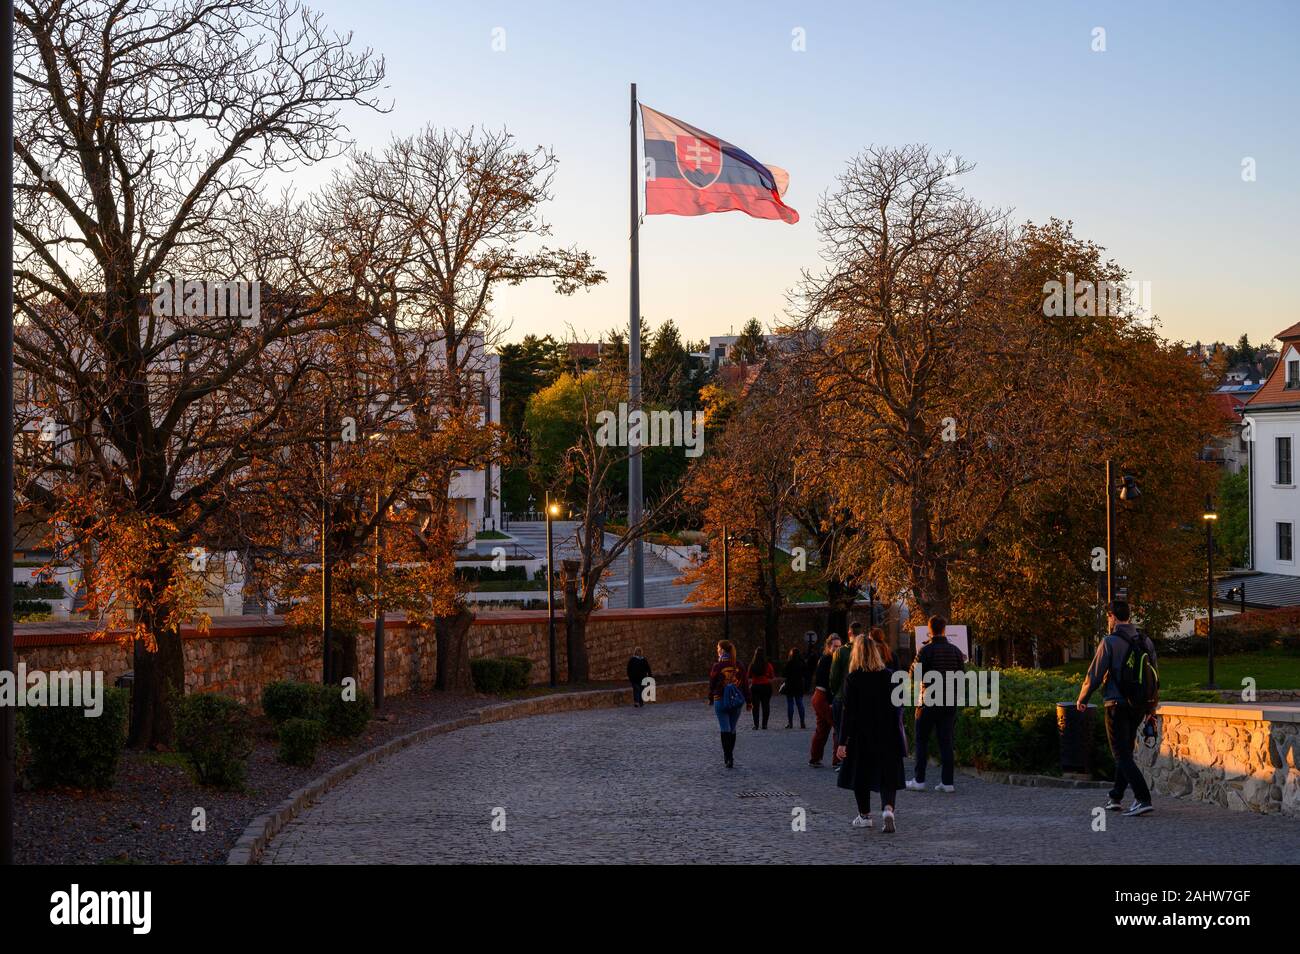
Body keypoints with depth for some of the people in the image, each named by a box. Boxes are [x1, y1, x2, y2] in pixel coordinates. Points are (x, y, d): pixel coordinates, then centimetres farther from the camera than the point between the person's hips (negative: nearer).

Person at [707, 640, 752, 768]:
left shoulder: (718, 666, -10)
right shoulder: (739, 665, 2)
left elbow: (712, 684, -4)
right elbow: (745, 684, 4)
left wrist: (710, 699, 11)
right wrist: (748, 701, 11)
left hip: (721, 700, -4)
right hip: (736, 700, 4)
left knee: (725, 729, -4)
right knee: (732, 729, 15)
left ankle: (728, 758, -13)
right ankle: (729, 756, 24)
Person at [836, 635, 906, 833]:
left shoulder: (852, 679, -9)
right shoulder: (890, 676, 0)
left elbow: (848, 712, -11)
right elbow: (898, 707, 4)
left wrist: (843, 741, -8)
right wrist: (898, 732, 14)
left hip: (861, 735, -2)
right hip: (888, 735, 2)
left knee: (860, 775, 12)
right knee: (887, 776, 5)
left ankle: (865, 815, 20)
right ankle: (888, 808, -18)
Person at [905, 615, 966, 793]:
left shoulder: (926, 650, -11)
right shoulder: (955, 651, 3)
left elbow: (914, 675, -11)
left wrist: (915, 662, 8)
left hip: (928, 701, -4)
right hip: (950, 702, 4)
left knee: (922, 740, 5)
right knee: (946, 741, 7)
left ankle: (919, 781, 2)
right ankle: (947, 782, 3)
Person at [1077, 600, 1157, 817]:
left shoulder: (1110, 642, -11)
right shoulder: (1145, 642, 8)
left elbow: (1094, 675, -10)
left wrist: (1082, 699, 6)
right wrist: (1151, 707, 24)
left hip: (1117, 704, -7)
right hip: (1139, 706, 7)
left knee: (1122, 756, -5)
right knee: (1125, 752, 19)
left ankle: (1143, 799, -16)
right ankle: (1116, 798, 25)